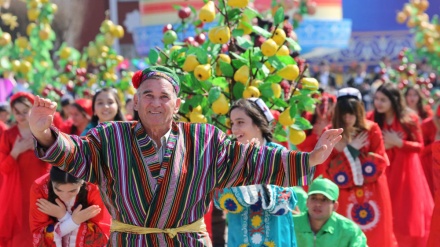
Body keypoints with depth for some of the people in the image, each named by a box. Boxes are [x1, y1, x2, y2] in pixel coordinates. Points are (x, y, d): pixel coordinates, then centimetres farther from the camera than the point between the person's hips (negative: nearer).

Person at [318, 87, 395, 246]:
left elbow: (380, 163, -6)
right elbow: (328, 170, -8)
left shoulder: (371, 130, -4)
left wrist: (350, 152, -9)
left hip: (372, 195, 0)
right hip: (345, 197, 0)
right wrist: (351, 150, -14)